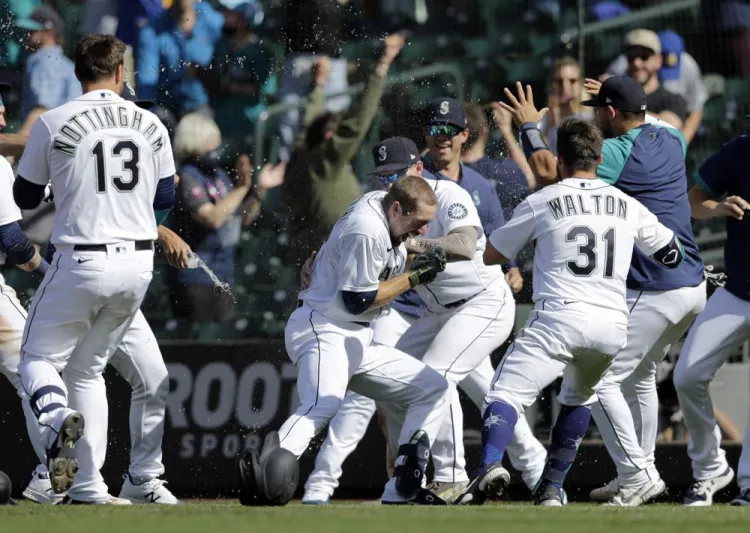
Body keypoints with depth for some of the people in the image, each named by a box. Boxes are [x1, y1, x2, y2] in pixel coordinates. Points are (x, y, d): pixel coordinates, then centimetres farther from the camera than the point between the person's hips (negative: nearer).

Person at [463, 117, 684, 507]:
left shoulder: (541, 202, 5)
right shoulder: (627, 205, 15)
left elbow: (491, 255, 14)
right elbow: (672, 254, 26)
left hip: (559, 318, -4)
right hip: (612, 326, 4)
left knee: (507, 392, -7)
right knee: (579, 398, 28)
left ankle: (491, 464, -36)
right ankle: (552, 488, 19)